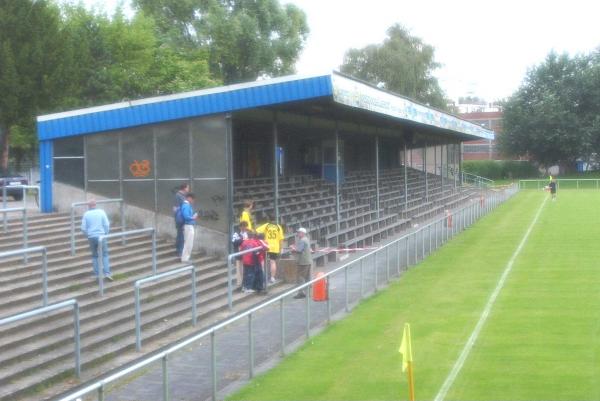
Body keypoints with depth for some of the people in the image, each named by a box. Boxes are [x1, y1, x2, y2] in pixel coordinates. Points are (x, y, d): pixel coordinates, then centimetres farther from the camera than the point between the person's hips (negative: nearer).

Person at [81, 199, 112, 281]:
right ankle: (107, 273, -5)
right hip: (101, 236, -1)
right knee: (105, 254, 6)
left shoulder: (86, 214, -2)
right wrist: (106, 234, 9)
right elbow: (107, 225, -6)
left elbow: (83, 228, -1)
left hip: (91, 237, 1)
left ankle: (97, 274, 12)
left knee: (95, 256, 14)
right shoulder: (101, 212, -4)